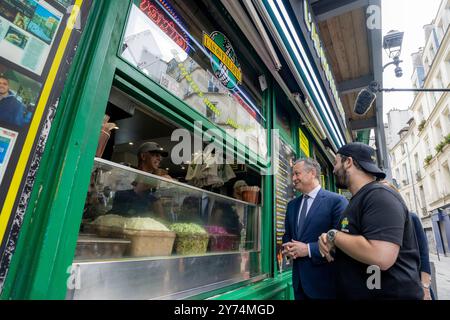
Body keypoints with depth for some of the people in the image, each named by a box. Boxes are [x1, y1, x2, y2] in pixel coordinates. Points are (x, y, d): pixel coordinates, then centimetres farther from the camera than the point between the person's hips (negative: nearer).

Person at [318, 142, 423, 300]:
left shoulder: (379, 195, -20)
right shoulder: (358, 200, 11)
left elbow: (381, 257, -33)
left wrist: (333, 235, -18)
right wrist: (328, 241, -3)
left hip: (389, 294, -9)